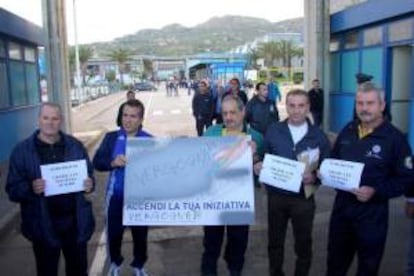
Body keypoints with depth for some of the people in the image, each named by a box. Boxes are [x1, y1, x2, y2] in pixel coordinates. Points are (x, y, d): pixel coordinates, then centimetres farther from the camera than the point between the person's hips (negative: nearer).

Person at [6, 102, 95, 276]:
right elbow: (12, 189, -7)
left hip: (75, 221, 2)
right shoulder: (22, 150, -6)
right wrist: (30, 188, -27)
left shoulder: (75, 146, 1)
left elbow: (89, 174, 10)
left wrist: (90, 184, -13)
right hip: (43, 225, -2)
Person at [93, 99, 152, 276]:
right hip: (116, 195, 1)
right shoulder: (111, 138, -3)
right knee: (113, 232, 15)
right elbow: (97, 162, -7)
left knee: (140, 233, 14)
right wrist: (112, 162, -25)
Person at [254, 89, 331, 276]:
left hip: (303, 197, -1)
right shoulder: (273, 131, -2)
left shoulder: (318, 136, -3)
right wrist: (258, 166, -19)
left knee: (303, 243, 14)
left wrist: (315, 177, -20)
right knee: (275, 241, 17)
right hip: (276, 195, 1)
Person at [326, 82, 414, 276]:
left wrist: (376, 192, -23)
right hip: (342, 205, 5)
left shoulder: (395, 138, -12)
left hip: (372, 212, -4)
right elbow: (333, 161, 16)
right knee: (335, 260, 20)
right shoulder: (348, 130, 5)